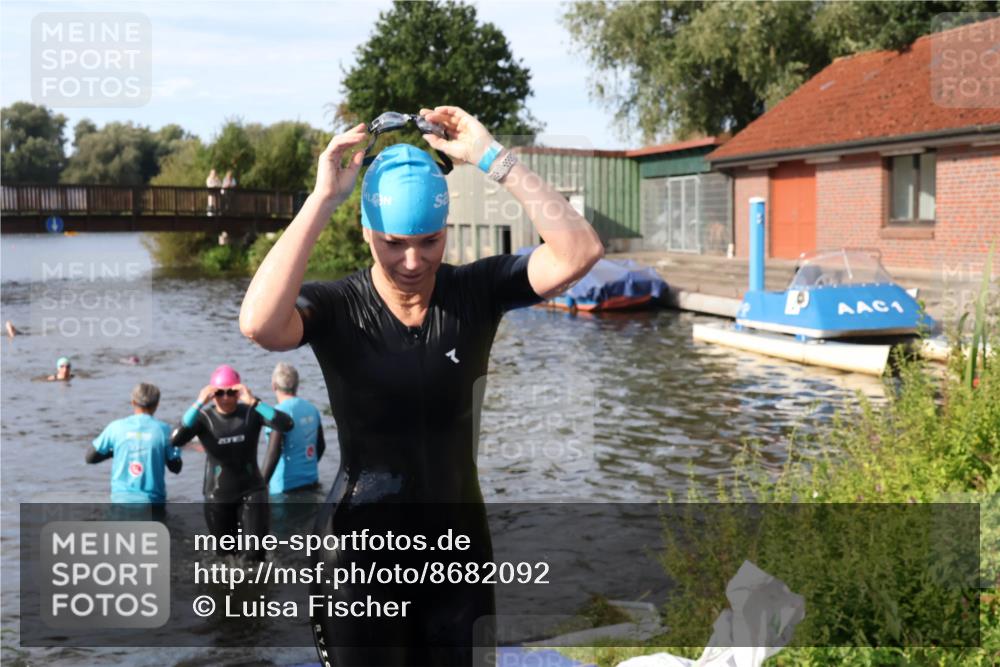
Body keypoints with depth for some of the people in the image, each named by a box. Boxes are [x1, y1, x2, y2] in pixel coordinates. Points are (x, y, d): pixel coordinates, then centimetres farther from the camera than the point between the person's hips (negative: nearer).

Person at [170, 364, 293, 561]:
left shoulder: (251, 412, -9)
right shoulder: (204, 417, -10)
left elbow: (287, 425, -25)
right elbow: (176, 440, -27)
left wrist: (253, 401, -33)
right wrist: (198, 404, -33)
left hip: (251, 491, -1)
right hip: (218, 496, 1)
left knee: (255, 553, -11)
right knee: (225, 554, 13)